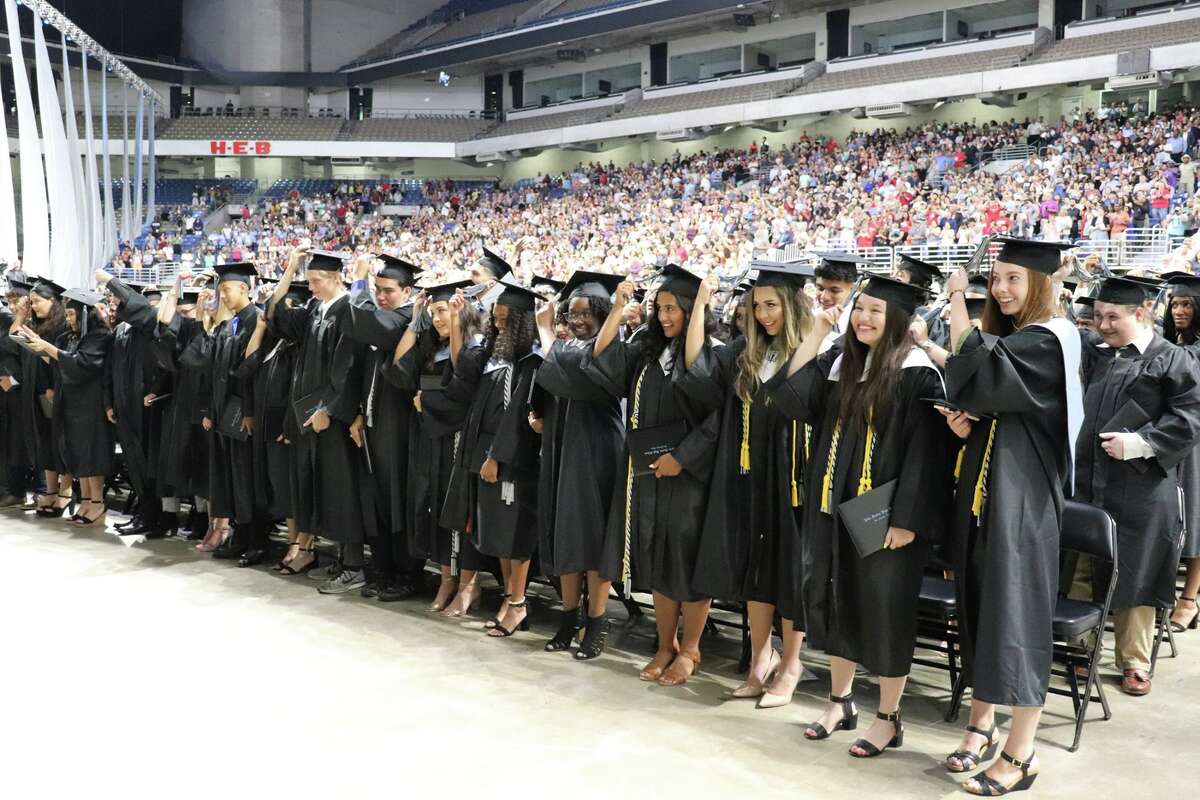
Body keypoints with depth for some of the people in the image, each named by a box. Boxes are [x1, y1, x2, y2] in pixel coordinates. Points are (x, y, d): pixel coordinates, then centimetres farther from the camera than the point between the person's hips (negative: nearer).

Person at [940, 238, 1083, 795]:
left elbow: (976, 369, -26)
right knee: (981, 605, 12)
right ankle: (982, 727, 24)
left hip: (1021, 493, -9)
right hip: (982, 485, 9)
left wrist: (958, 302, -13)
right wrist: (961, 420, -4)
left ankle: (1020, 755, 3)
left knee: (1014, 609, -6)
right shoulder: (1002, 336, 14)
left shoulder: (1050, 341, -13)